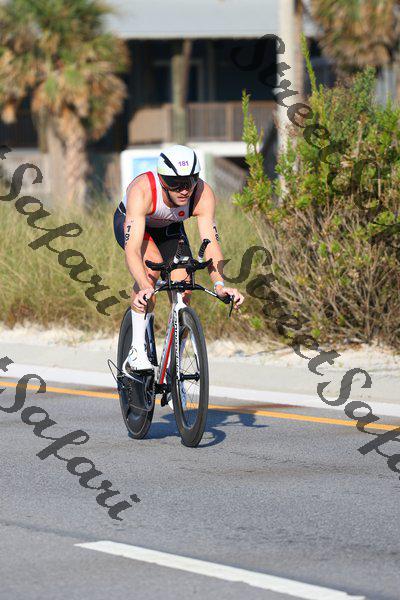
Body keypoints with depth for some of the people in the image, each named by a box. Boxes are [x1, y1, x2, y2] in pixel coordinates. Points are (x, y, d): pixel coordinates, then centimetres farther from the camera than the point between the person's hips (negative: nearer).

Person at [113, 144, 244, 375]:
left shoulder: (204, 195, -33)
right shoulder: (142, 191, -42)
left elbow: (211, 243, -38)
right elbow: (132, 249, -49)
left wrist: (219, 284, -55)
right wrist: (144, 287, -64)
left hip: (169, 229, 3)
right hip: (130, 224, -3)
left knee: (183, 294, -12)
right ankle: (137, 351, -29)